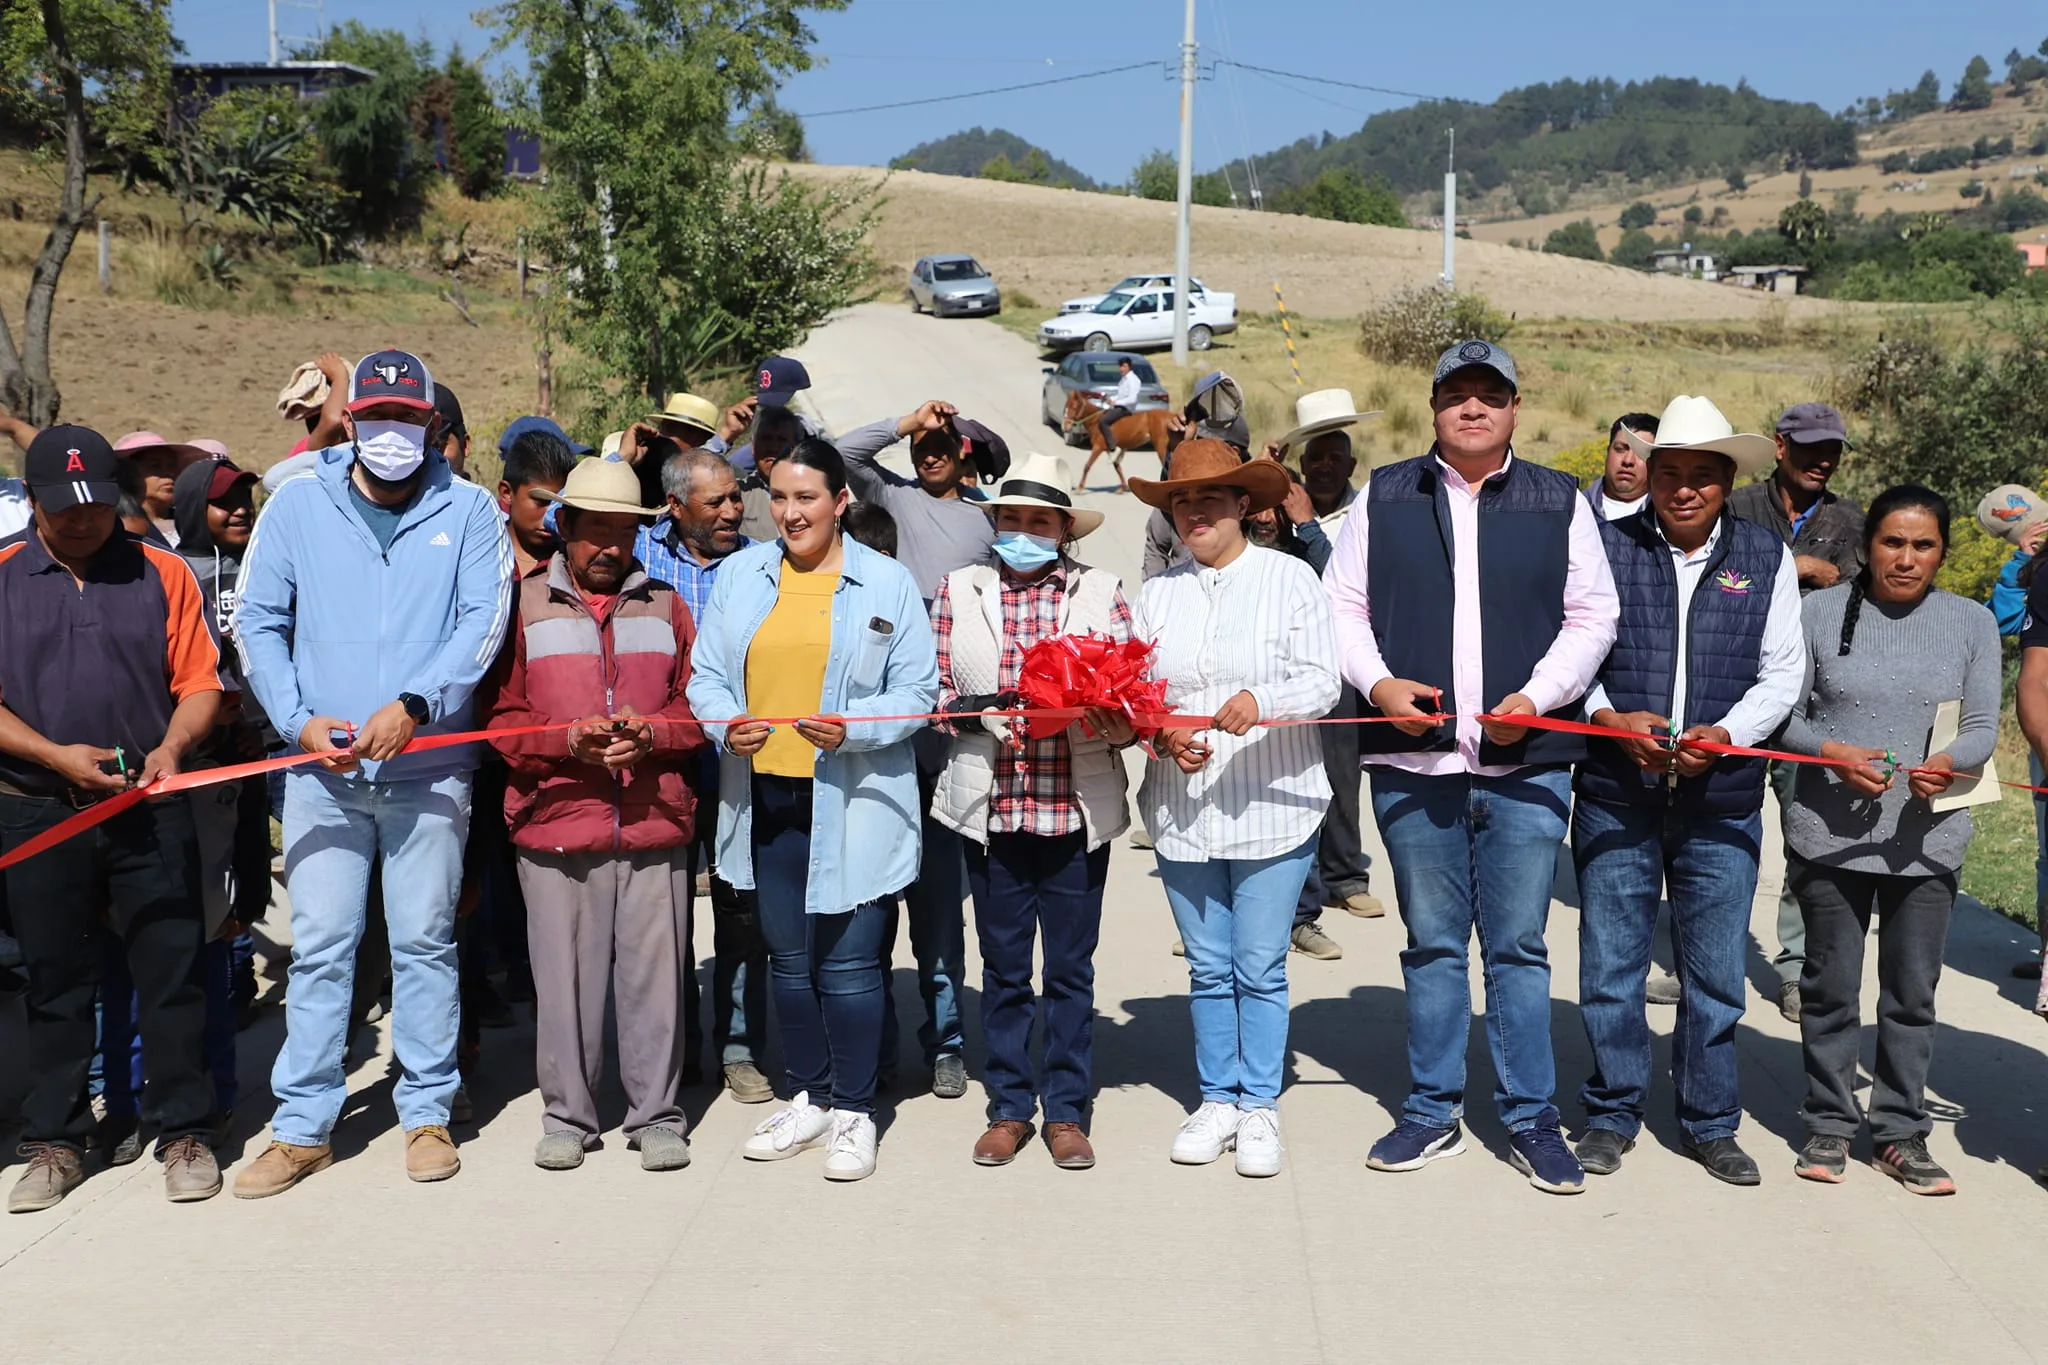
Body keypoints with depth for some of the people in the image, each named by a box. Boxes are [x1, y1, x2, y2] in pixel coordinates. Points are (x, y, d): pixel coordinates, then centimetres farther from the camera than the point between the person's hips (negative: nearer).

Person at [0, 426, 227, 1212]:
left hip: (150, 813, 0)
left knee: (171, 972, 2)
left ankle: (183, 1133, 14)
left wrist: (173, 746, -15)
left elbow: (199, 681, 3)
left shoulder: (161, 573, 5)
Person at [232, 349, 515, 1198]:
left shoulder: (468, 510, 3)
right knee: (318, 945, 3)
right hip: (322, 766, 1)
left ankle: (427, 1112, 18)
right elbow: (258, 622, 7)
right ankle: (303, 1127, 13)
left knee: (425, 941, 6)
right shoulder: (297, 505, 6)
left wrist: (411, 702, -17)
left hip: (430, 765, -1)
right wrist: (298, 719, -5)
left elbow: (484, 621, -6)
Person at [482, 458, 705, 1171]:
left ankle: (656, 1115, 15)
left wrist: (651, 734, -7)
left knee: (654, 973, 3)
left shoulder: (664, 605, 14)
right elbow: (502, 717, 5)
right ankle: (567, 1115, 18)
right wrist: (569, 740, -12)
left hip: (653, 823, 1)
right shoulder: (525, 604, 8)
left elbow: (697, 706, 13)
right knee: (564, 976, 3)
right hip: (556, 822, -1)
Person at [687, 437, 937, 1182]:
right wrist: (724, 724, -12)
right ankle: (809, 1098, 30)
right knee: (788, 959, 15)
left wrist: (850, 729, -18)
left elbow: (917, 690, -2)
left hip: (851, 802, -4)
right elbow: (705, 674, 9)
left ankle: (853, 1111, 15)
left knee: (848, 963, -1)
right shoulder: (739, 573, 9)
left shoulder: (888, 582, 0)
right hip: (764, 796, 4)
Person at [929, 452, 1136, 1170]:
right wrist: (979, 715, -14)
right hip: (990, 807, 1)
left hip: (1076, 809, 0)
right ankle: (1008, 1108, 23)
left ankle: (1066, 1111, 21)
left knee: (1071, 967, 8)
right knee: (1003, 967, 10)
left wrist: (1111, 719, -19)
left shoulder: (1101, 592, 4)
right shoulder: (959, 590, 6)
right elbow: (937, 692, 4)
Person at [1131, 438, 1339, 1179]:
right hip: (1182, 809, 3)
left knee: (1260, 969, 2)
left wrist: (1261, 702, -28)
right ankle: (1217, 1099, 25)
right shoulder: (1157, 592, 9)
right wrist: (1163, 739, -12)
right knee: (1208, 967, 12)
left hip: (1270, 807, -3)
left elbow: (1321, 682, -10)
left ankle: (1260, 1107, 16)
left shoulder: (1290, 578, -1)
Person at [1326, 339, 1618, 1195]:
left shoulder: (1561, 504, 7)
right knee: (1432, 942, 11)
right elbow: (1343, 605, 8)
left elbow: (1592, 618, 6)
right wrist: (1377, 682, -9)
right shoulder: (1385, 497, 8)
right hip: (1412, 757, 1)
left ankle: (1531, 1118, 17)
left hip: (1526, 762, -1)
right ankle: (1432, 1111, 22)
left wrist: (1536, 696, -9)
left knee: (1518, 946, 4)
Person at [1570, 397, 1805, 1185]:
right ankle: (1612, 1114, 23)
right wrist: (1609, 717, -15)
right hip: (1614, 795, -1)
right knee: (1611, 965, 6)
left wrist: (1724, 735, -11)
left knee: (1716, 973, 9)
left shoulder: (1766, 558, 6)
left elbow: (1782, 675, 5)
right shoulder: (1606, 546, 1)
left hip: (1722, 802, 1)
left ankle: (1711, 1125, 25)